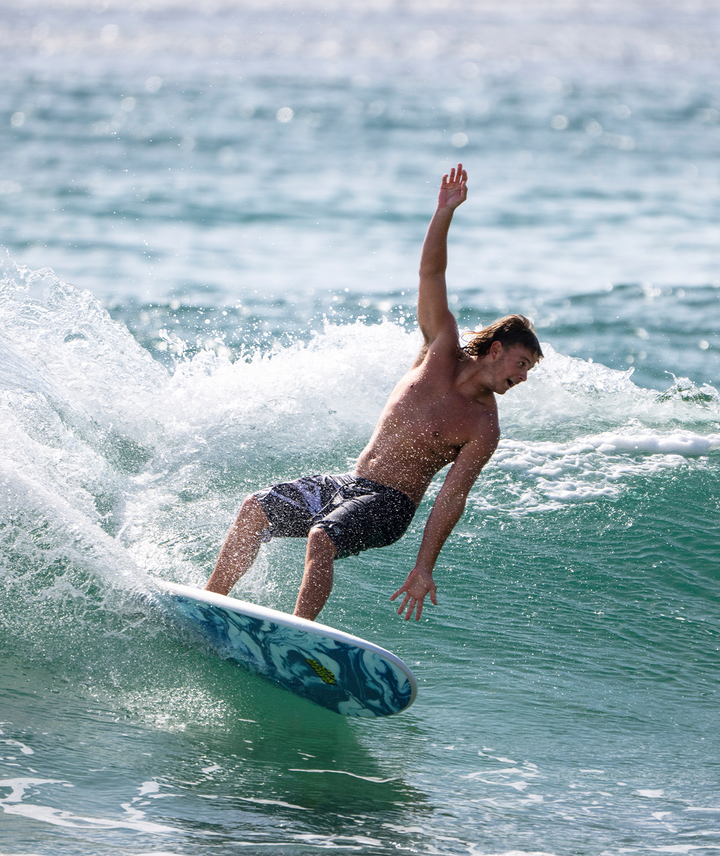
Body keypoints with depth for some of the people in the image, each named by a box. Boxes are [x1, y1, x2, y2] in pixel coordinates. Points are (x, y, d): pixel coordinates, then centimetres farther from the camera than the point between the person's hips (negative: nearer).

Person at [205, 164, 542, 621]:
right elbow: (431, 275, -9)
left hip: (387, 506, -5)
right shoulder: (444, 349, -1)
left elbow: (452, 498, -11)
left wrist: (424, 567, -18)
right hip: (345, 483, 5)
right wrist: (445, 213, -25)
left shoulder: (483, 429, -10)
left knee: (321, 539, -31)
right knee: (256, 508, -4)